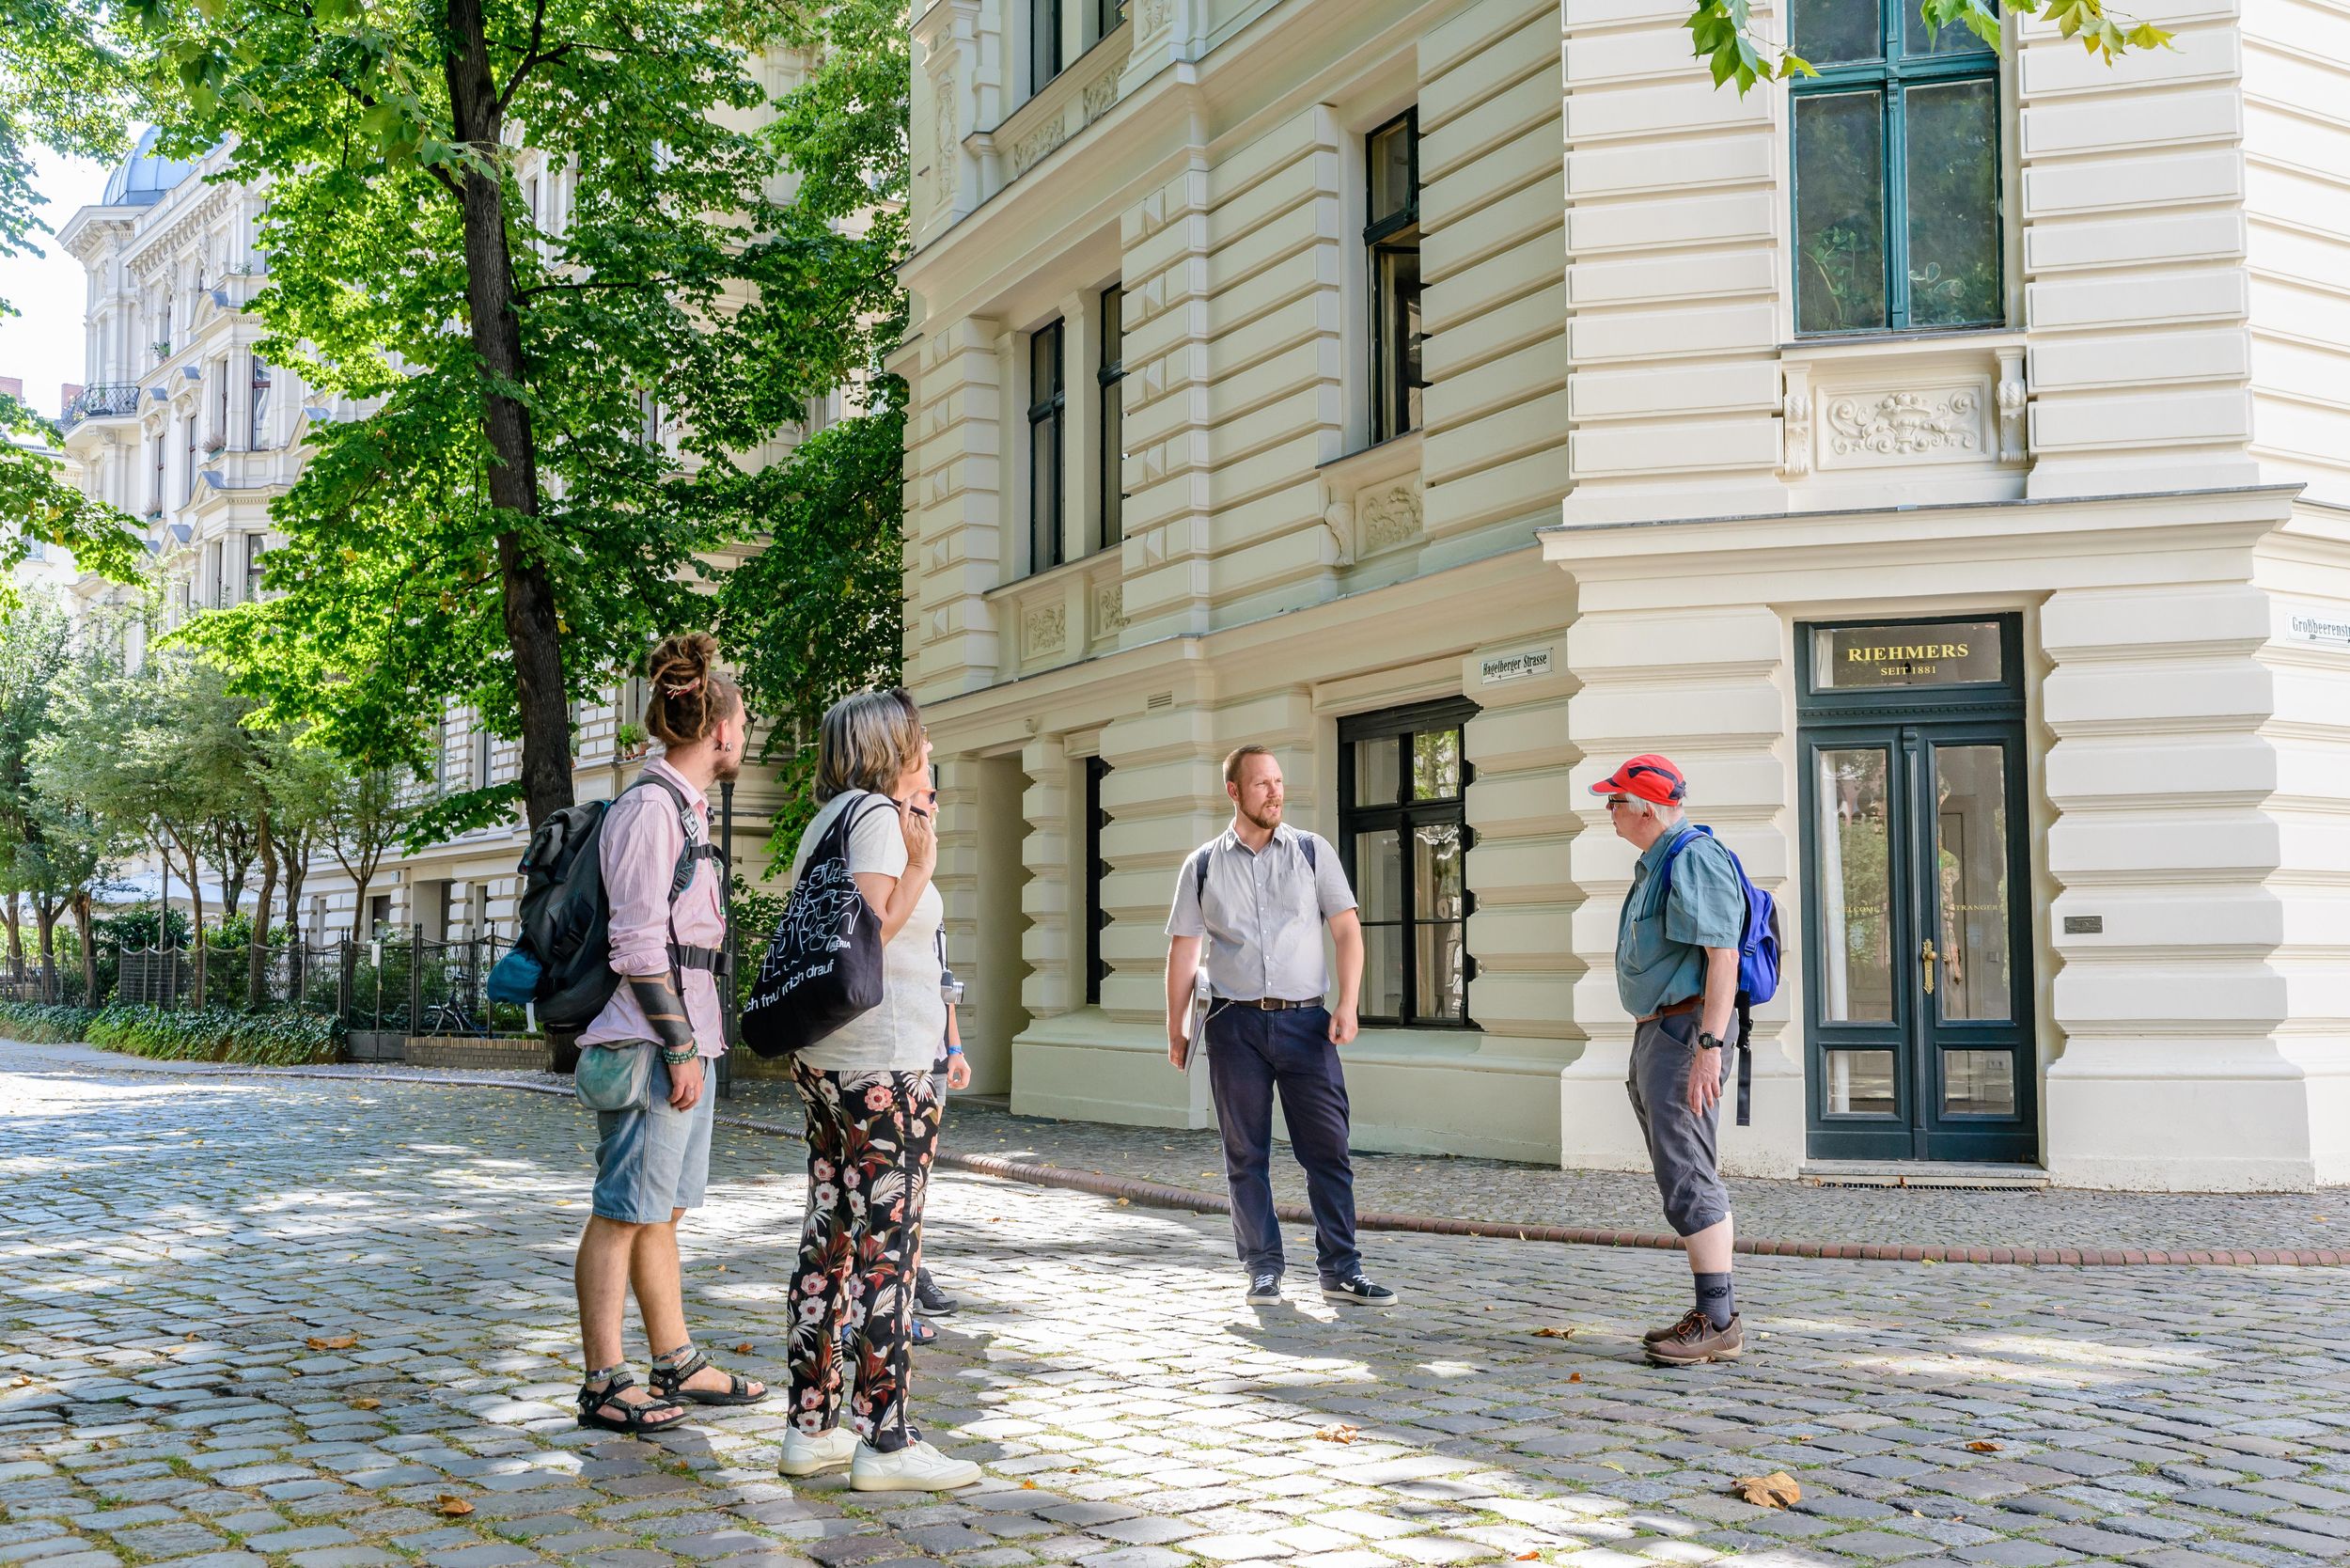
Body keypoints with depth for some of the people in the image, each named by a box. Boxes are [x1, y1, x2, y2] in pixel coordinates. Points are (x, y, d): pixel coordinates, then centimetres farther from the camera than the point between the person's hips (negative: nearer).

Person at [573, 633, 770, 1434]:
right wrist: (679, 1048, -18)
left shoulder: (685, 809, 18)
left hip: (684, 1035, 10)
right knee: (625, 1209, -4)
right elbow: (638, 946, -17)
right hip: (652, 1038, -10)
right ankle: (605, 1384, 2)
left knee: (663, 1209, 15)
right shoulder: (650, 807, -12)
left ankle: (676, 1365, 22)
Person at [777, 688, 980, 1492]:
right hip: (883, 1063, -10)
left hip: (827, 1062, 10)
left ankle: (812, 1426, 15)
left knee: (829, 1241, 10)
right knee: (886, 1246, -7)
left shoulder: (829, 819, 18)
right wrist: (921, 862, -12)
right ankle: (885, 1441, -3)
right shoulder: (875, 814, -11)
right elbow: (869, 931, -19)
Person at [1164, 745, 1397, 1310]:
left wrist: (1348, 1004, -6)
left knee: (1328, 1148, -3)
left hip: (1305, 1020, 0)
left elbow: (1347, 928, 4)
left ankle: (1340, 1270, 5)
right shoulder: (1202, 867, 7)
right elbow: (1184, 950, 8)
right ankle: (1263, 1269, 14)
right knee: (1246, 1155, 4)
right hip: (1235, 1024, 0)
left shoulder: (1313, 851, 8)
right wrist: (1176, 1028, 4)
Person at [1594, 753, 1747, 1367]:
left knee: (1687, 1180, -11)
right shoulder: (1655, 866, 19)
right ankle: (1718, 1312, 18)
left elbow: (1723, 955, -21)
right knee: (1688, 1179, 12)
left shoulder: (1695, 860, -13)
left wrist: (1708, 1045, -28)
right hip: (1657, 1035, 11)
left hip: (1684, 1032, -11)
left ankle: (1718, 1324, -7)